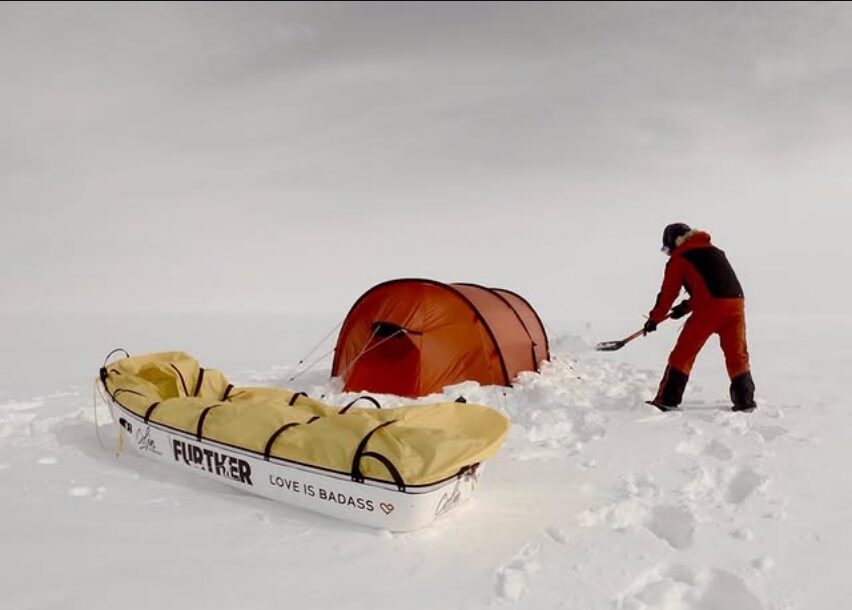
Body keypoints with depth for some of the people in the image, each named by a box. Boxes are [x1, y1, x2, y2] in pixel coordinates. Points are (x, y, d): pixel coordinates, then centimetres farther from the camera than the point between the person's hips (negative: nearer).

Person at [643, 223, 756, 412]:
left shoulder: (679, 257, 10)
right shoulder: (714, 251, 29)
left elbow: (668, 291, 10)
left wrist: (655, 318, 20)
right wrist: (687, 305, 34)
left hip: (709, 307, -6)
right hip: (736, 303, 6)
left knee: (683, 353, 2)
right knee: (737, 355, 18)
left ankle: (667, 400, 2)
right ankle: (745, 401, 18)